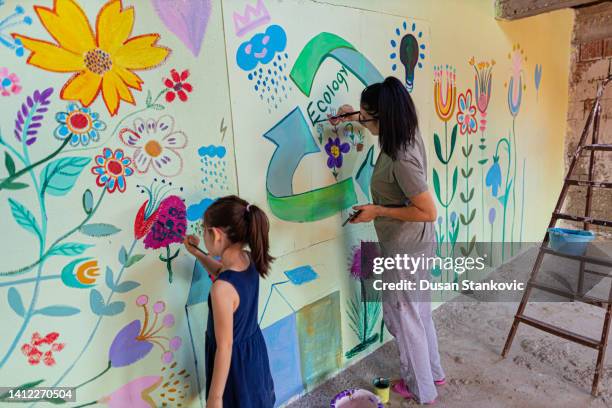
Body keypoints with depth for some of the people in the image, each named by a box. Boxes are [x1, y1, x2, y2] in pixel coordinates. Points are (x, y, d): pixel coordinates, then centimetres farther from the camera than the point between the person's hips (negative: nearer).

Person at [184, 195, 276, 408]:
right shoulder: (247, 259, -13)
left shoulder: (222, 289, -35)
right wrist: (197, 253, 7)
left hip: (235, 360, -7)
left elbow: (225, 347, -27)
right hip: (254, 348, 7)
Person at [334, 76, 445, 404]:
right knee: (419, 311, 24)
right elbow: (385, 121, 23)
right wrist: (355, 116, 14)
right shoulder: (408, 136, -3)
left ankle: (422, 389, 34)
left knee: (402, 316, 11)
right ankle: (433, 373, 45)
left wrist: (378, 211, -21)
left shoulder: (401, 160, -30)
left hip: (405, 250, -9)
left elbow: (429, 212, -27)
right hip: (414, 246, 9)